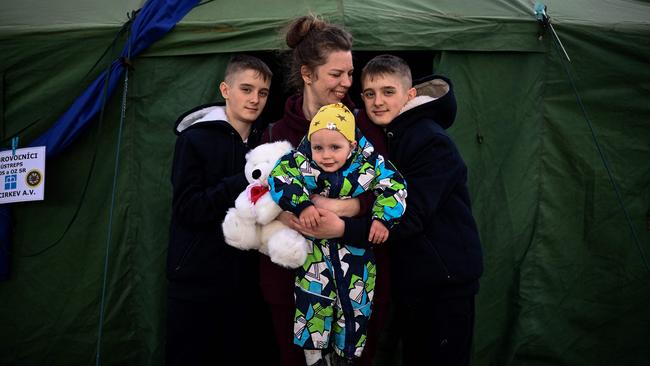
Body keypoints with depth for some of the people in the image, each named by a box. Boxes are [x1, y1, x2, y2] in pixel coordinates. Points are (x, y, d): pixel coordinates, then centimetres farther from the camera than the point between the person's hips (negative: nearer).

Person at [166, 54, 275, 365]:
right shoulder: (195, 139, -6)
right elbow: (187, 209, -15)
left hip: (245, 283, 4)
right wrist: (244, 182, -18)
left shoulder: (263, 141, 9)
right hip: (196, 281, -4)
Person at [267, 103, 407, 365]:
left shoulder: (368, 163, -16)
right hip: (315, 243, -1)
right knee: (313, 296, 2)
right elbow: (277, 179, -22)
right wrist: (302, 205, -33)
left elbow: (395, 188, -10)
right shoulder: (302, 162, -17)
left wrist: (383, 218, -21)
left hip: (356, 244, 1)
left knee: (355, 300, 11)